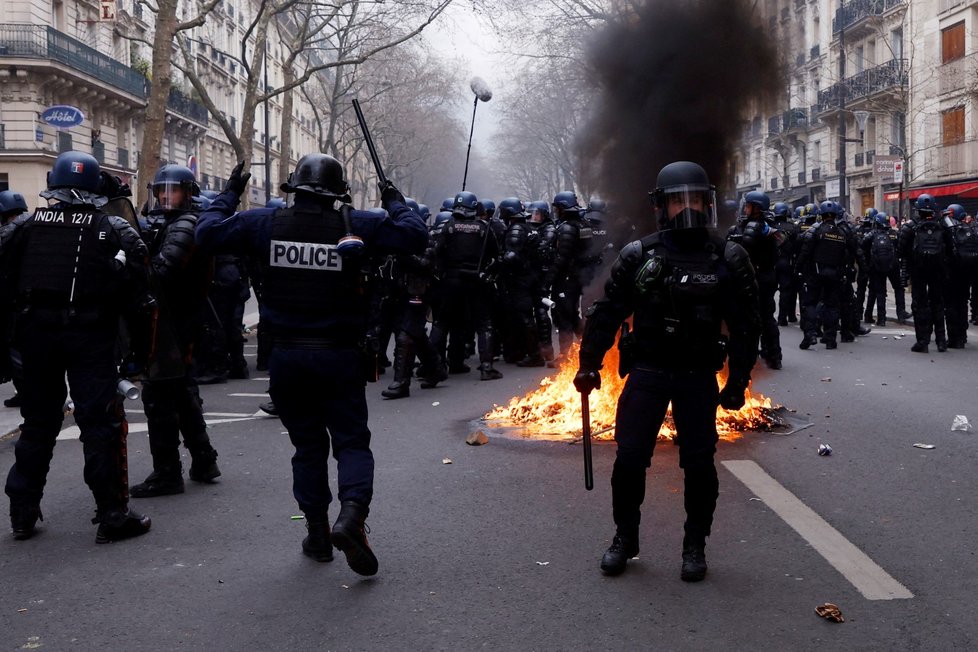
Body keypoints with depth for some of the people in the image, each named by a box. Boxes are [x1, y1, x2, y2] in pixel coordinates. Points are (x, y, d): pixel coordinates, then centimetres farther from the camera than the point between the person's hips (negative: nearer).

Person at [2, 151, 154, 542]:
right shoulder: (116, 232, -2)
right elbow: (137, 297, -4)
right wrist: (140, 349, 1)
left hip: (36, 334, 3)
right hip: (90, 337, -3)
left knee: (38, 422, 15)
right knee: (101, 423, 1)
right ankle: (112, 516, 2)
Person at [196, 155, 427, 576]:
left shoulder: (265, 223, -2)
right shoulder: (356, 224, -7)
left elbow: (208, 232, 5)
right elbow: (415, 237, -8)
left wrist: (229, 194, 19)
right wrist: (396, 205, 9)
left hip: (287, 355, 2)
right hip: (339, 356, -2)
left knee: (307, 445, 15)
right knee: (352, 440, 5)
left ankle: (317, 532, 18)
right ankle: (352, 513, -19)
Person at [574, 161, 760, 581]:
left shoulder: (728, 259, -3)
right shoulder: (638, 256, -2)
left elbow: (746, 325, -1)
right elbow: (606, 313, 4)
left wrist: (738, 381, -4)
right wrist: (589, 365, 3)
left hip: (698, 377, 0)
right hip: (647, 372, 1)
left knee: (698, 463, 3)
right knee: (629, 458, 0)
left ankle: (695, 546, 20)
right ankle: (625, 538, 20)